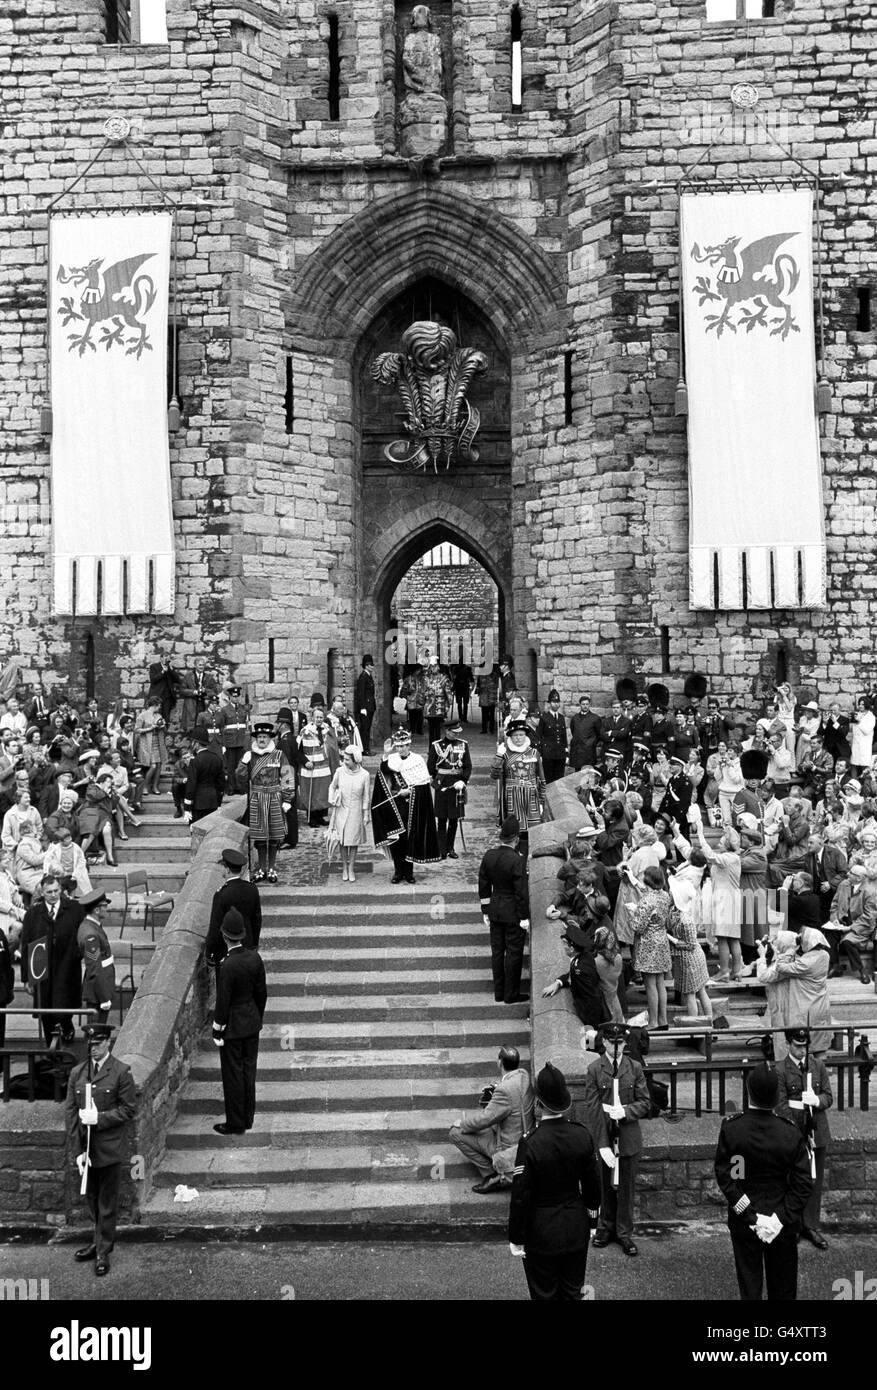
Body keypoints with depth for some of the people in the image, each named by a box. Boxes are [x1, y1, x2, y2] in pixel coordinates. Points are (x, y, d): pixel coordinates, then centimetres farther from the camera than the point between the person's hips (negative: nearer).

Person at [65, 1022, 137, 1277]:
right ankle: (100, 1240, 34)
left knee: (107, 1203, 6)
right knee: (92, 1200, 16)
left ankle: (103, 1251, 18)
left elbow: (129, 1109, -8)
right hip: (86, 1148, 4)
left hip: (109, 1149, -4)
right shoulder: (77, 1073, 4)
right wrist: (78, 1149, -4)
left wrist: (99, 1118, -18)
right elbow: (71, 1112, 2)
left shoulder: (121, 1072, -8)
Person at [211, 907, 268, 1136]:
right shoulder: (255, 958, -6)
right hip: (252, 1023, 6)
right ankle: (248, 1118, 28)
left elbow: (223, 1002, -19)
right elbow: (262, 993, 4)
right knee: (249, 1070, 17)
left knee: (233, 1074, 6)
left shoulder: (227, 966, -25)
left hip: (233, 1027, -6)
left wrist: (217, 1031, -8)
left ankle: (236, 1123, 17)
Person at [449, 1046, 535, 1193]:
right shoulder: (524, 1075, -7)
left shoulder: (505, 1090, -32)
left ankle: (492, 1175, -2)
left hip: (509, 1148, -9)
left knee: (456, 1133, -6)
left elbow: (484, 1119, -23)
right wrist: (494, 1091, 3)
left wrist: (461, 1124, -7)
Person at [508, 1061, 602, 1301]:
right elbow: (592, 1185, 1)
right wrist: (591, 1221, 16)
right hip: (576, 1230, 4)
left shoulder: (530, 1144, -24)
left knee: (544, 1294, 13)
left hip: (541, 1235, -4)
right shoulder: (582, 1136, -11)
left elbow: (520, 1196, -17)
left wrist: (516, 1239, -6)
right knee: (573, 1293, 19)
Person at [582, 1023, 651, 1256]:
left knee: (626, 1186, 9)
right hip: (602, 1137, -1)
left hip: (629, 1138, 1)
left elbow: (646, 1103, 1)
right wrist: (603, 1145, -16)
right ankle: (606, 1228, 30)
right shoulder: (594, 1070, -7)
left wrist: (625, 1111, -19)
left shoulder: (635, 1068, -1)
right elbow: (592, 1110, -10)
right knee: (605, 1185, 12)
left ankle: (624, 1232, 23)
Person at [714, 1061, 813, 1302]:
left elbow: (724, 1176, -15)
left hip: (744, 1225, 0)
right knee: (783, 1290, 16)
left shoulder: (730, 1128, -15)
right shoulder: (791, 1133, -15)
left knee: (749, 1289, 12)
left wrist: (750, 1216, -12)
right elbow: (803, 1184, -14)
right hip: (783, 1226, 0)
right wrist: (782, 1218, -11)